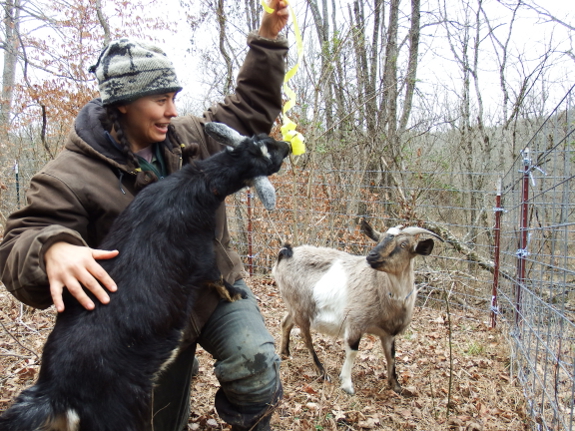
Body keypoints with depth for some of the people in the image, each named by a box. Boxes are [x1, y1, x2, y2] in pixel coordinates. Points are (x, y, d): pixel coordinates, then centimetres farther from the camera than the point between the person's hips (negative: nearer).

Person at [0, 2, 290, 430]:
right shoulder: (71, 177, -15)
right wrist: (52, 250, -46)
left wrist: (268, 38, 2)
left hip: (219, 288, 3)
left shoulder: (190, 138, 0)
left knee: (255, 365, -26)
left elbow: (252, 107, 8)